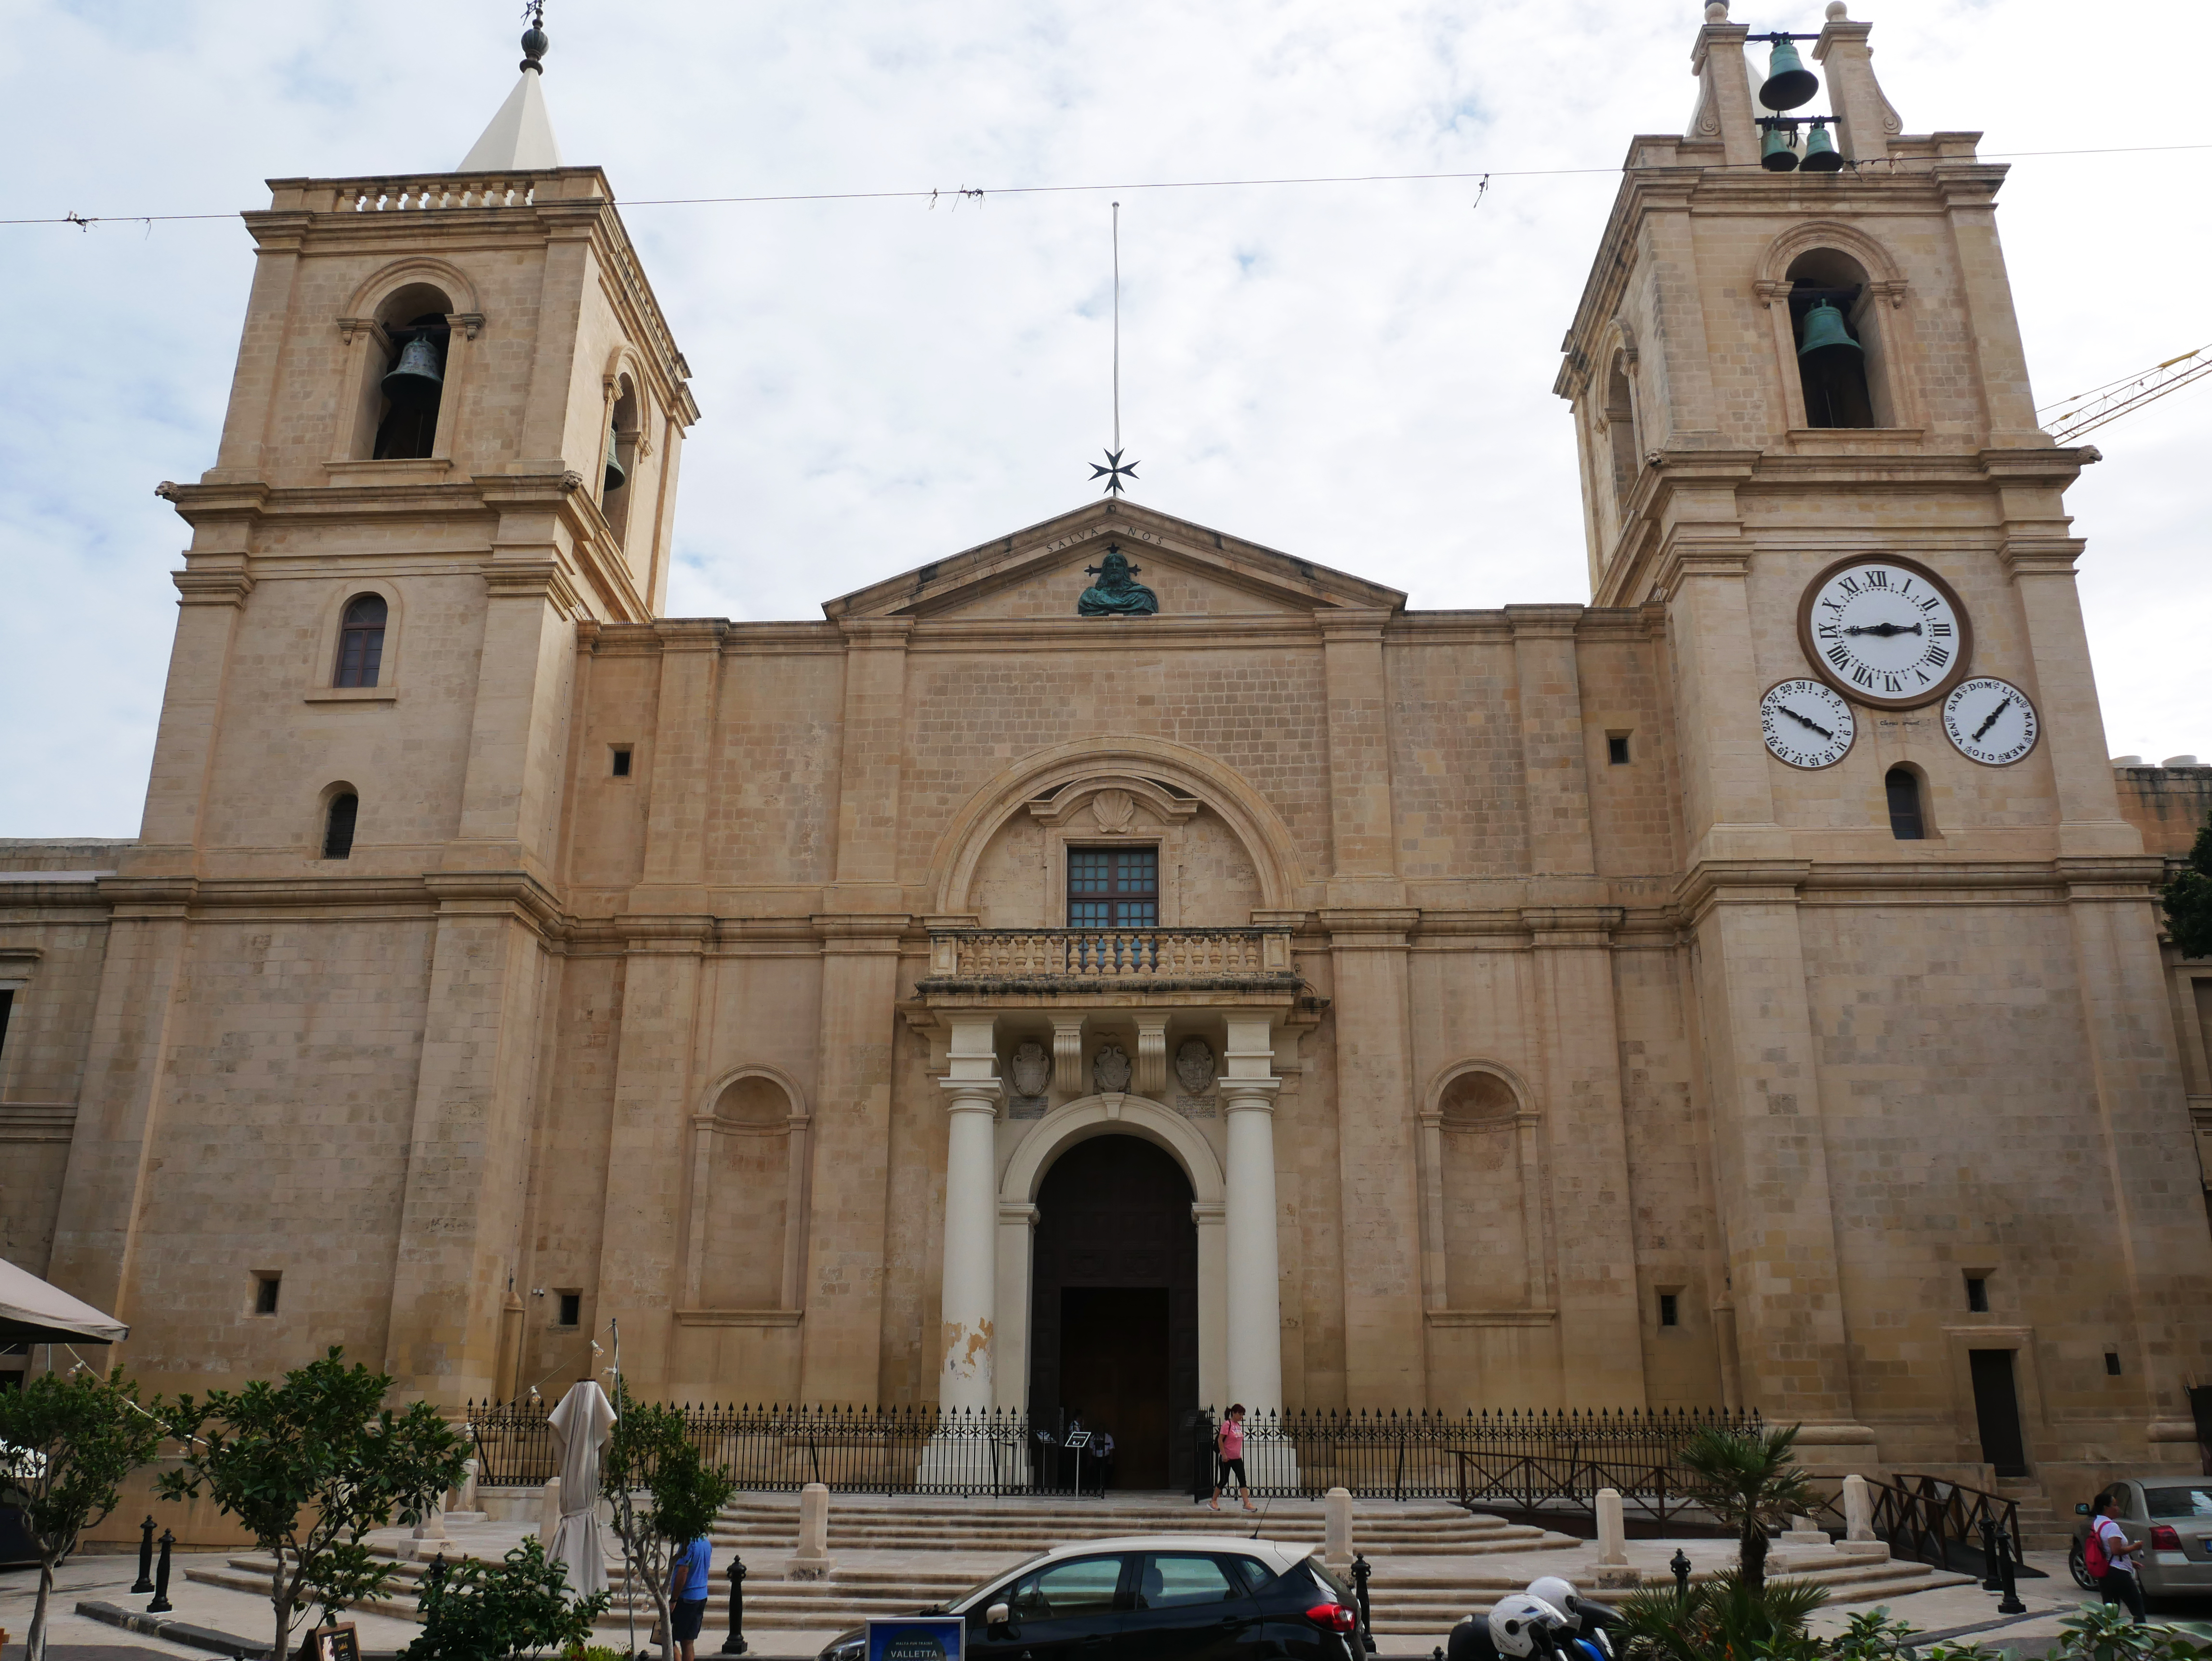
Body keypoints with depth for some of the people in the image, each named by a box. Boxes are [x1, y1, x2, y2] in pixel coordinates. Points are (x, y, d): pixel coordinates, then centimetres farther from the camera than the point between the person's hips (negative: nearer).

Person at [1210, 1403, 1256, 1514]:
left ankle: (1247, 1504, -4)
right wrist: (1224, 1455, -19)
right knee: (1224, 1480, 2)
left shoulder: (1239, 1425, 10)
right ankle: (1213, 1501, 18)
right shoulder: (1227, 1425, -15)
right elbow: (1220, 1440, -17)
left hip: (1237, 1459, 7)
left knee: (1243, 1480, -2)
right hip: (1227, 1459, -7)